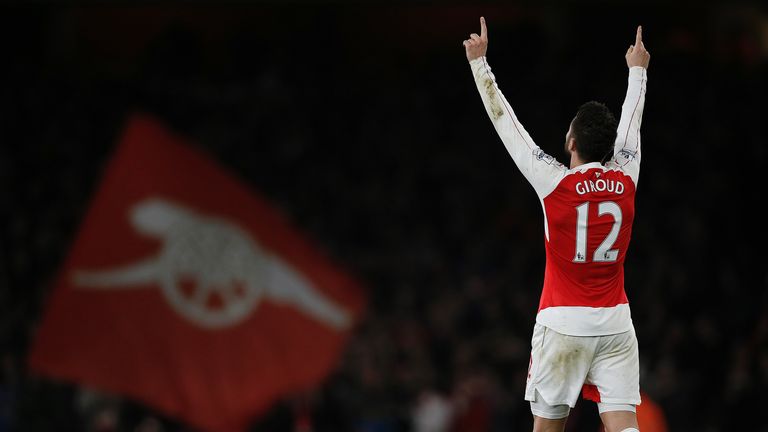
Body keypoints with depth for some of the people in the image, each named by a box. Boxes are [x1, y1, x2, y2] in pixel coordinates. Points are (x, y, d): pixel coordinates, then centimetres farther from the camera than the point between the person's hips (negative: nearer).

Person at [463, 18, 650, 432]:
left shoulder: (555, 183, -9)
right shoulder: (626, 179, 1)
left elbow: (505, 122, -2)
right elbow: (631, 124, 19)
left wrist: (479, 62, 6)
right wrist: (637, 69, 37)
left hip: (563, 323, -3)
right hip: (616, 322, 3)